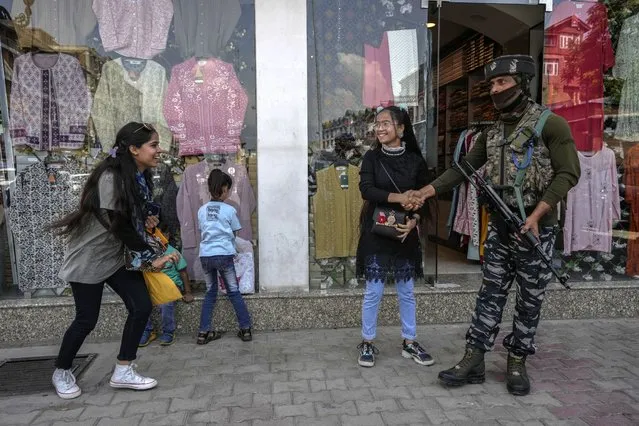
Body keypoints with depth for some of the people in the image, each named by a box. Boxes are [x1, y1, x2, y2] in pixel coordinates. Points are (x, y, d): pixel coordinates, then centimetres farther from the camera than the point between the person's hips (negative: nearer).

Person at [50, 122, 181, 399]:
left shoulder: (139, 178, 1)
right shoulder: (110, 178, -25)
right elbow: (119, 227, -25)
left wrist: (146, 221, -5)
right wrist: (152, 258, -19)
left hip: (117, 256, 8)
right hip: (89, 258, -8)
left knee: (141, 307, -1)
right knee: (87, 319, 3)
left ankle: (123, 372, 12)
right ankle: (61, 372, 29)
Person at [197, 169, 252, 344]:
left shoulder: (202, 210, 7)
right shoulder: (229, 210, -3)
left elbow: (202, 232, 14)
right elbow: (235, 233, 7)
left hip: (205, 255, 4)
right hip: (224, 255, -3)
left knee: (210, 292, 15)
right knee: (234, 292, 7)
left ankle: (204, 332, 13)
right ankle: (245, 329, 10)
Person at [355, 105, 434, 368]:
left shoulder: (415, 161, 1)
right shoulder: (372, 158, -1)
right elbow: (366, 190, -15)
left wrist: (413, 220, -14)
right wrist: (399, 197, -23)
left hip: (405, 232, 2)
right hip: (376, 232, -1)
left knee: (406, 291, 11)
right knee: (373, 291, 3)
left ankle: (409, 343, 26)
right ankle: (367, 343, 18)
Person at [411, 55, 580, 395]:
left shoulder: (550, 124, -7)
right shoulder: (492, 132, 10)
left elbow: (568, 174, -11)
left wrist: (536, 214, -20)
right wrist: (428, 190, 2)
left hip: (536, 227, -5)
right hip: (499, 226, 5)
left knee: (530, 298, 6)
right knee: (490, 293, 6)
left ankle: (517, 363, 20)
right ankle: (473, 361, 10)